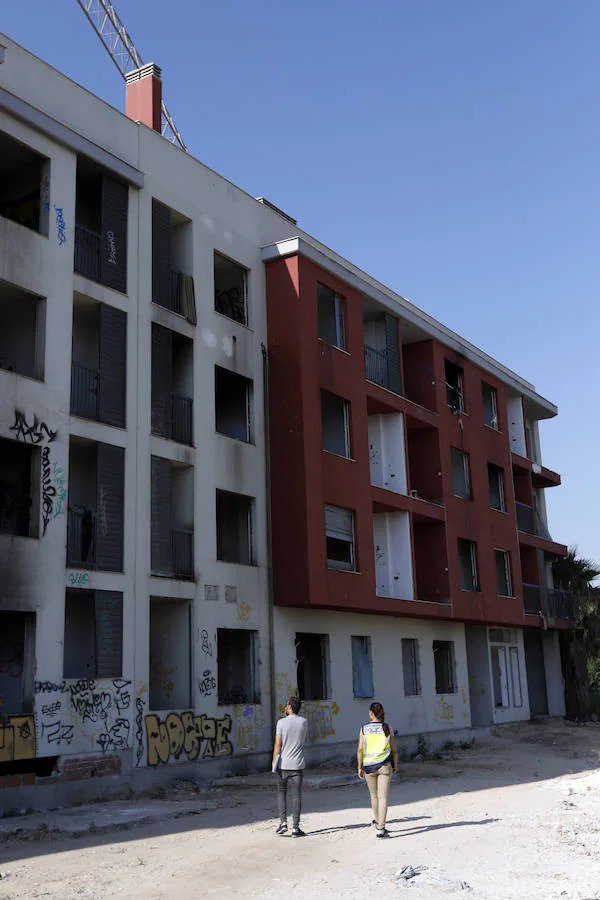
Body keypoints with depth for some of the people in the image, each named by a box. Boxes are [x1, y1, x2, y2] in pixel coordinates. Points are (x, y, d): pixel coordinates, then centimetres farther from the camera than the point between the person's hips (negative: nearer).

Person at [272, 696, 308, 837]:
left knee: (281, 792, 14)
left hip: (283, 763, -1)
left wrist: (274, 763, 0)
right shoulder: (304, 722, 1)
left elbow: (277, 745, -8)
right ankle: (295, 827, 2)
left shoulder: (282, 722, -7)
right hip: (298, 764, 1)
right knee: (296, 795, 3)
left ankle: (283, 822, 5)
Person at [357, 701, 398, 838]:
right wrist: (395, 765, 18)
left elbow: (360, 750, -5)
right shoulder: (387, 728, -1)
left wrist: (360, 768, 3)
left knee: (374, 795, 20)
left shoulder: (364, 729, -1)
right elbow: (394, 750, 3)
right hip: (384, 766, -1)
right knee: (383, 797, -2)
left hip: (369, 766, 1)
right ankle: (381, 828, -9)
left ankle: (377, 821, 39)